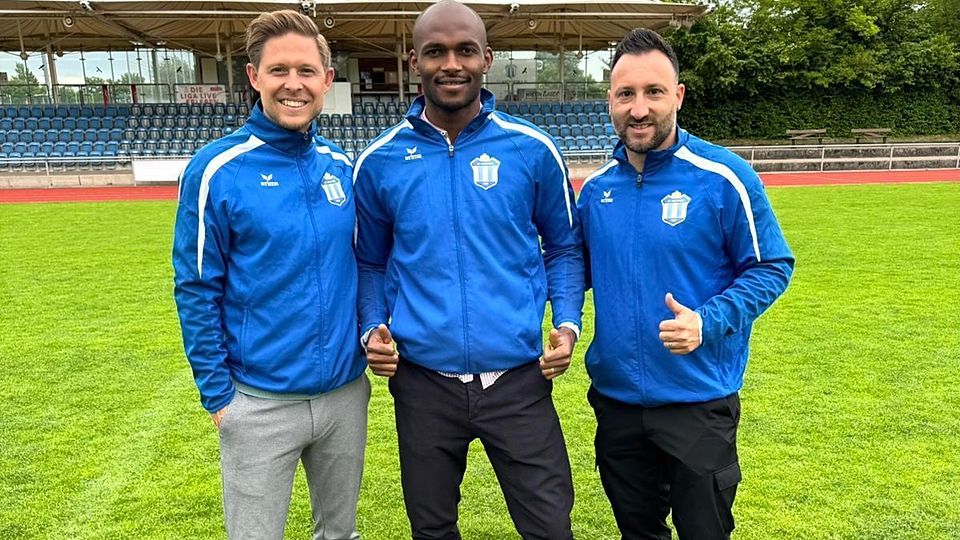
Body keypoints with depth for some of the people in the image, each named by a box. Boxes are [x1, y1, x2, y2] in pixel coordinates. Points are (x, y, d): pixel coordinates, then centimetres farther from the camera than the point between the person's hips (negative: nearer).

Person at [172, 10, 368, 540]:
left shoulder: (342, 166, 2)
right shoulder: (217, 169, -11)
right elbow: (197, 291, -8)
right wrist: (217, 393, -8)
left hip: (346, 392, 4)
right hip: (261, 403, -4)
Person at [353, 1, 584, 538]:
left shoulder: (533, 149, -3)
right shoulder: (380, 161, 0)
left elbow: (564, 246, 8)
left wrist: (568, 323, -5)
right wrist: (373, 329, -4)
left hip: (519, 379, -1)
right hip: (422, 381, 2)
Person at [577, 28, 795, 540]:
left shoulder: (723, 177, -13)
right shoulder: (596, 186, 1)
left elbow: (771, 267, -8)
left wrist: (708, 322, -23)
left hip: (699, 400, -4)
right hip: (614, 398, 4)